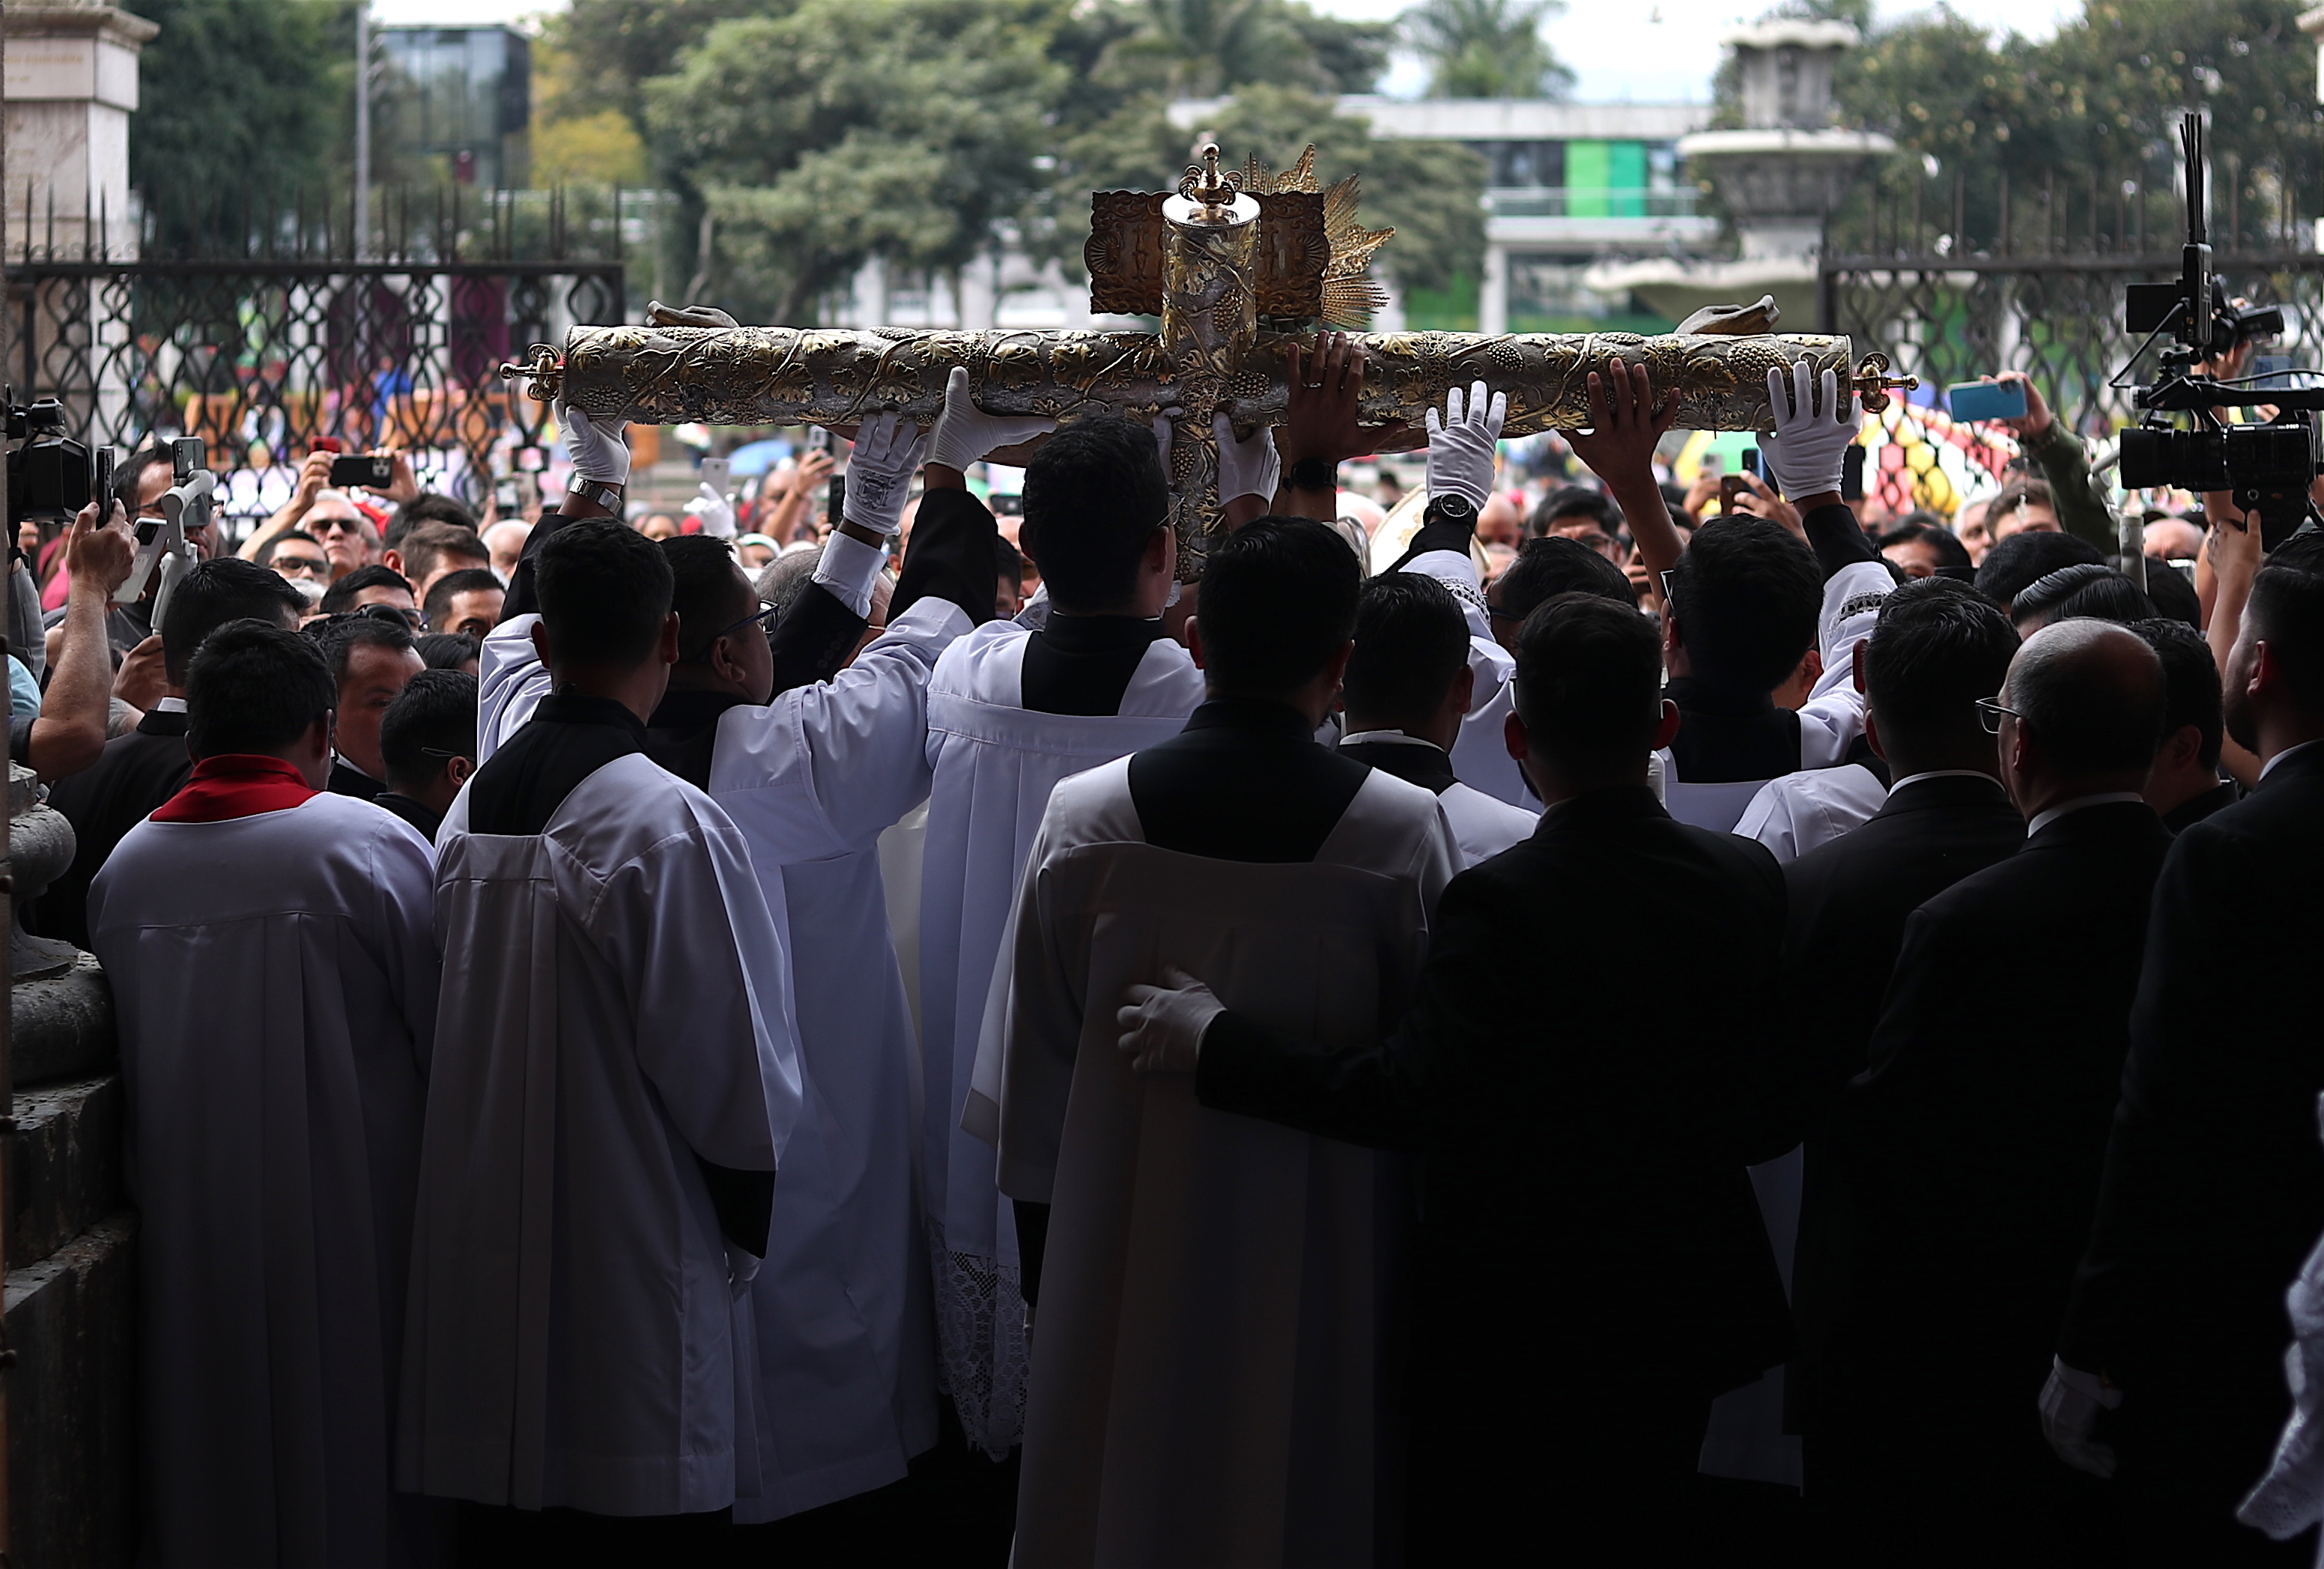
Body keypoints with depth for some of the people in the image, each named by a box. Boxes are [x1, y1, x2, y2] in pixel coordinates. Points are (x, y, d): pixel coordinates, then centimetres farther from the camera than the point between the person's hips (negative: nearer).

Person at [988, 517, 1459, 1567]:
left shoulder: (1086, 818, -7)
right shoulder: (1404, 829, -12)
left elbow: (1029, 1061, 2)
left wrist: (1043, 1216, 15)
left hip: (1128, 1249, 1)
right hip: (1324, 1257, -1)